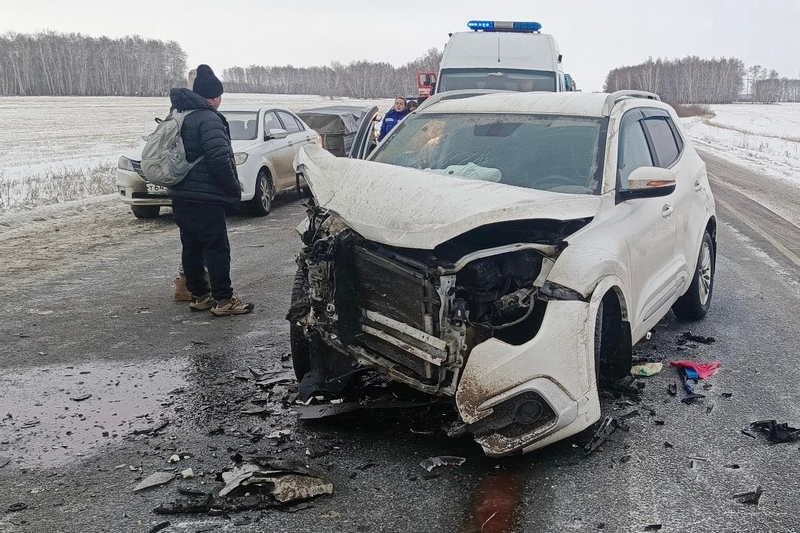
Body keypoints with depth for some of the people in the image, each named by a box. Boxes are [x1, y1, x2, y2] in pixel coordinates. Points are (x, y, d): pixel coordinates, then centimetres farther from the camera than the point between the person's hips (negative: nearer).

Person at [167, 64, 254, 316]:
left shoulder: (181, 117, 16)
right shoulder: (209, 120, -15)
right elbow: (219, 159, -23)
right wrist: (234, 189, -12)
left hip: (181, 195, 9)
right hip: (205, 198, -9)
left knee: (191, 246, 12)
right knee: (217, 248, -5)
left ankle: (199, 295, 20)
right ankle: (223, 300, -2)